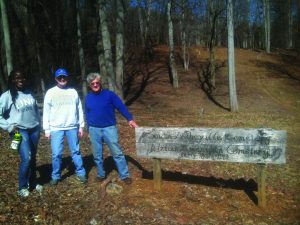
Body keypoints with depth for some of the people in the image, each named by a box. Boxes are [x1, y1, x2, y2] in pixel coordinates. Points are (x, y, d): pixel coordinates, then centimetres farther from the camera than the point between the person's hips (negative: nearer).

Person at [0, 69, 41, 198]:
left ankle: (32, 183, 29)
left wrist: (38, 124, 16)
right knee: (26, 158, -15)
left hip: (34, 129, 5)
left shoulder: (29, 93, 7)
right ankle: (22, 187, 3)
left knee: (33, 158, 12)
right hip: (20, 131, -5)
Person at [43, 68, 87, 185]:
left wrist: (81, 126, 6)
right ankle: (55, 176, 17)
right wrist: (47, 129, -3)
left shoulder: (73, 92, 5)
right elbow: (46, 112, 1)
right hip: (56, 128, -1)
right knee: (56, 153, 1)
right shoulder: (50, 92, 1)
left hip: (72, 127, 1)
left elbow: (79, 110, 8)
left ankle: (81, 173, 20)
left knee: (76, 151, 9)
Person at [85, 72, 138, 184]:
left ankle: (125, 175, 6)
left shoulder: (109, 94, -5)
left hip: (109, 128, -3)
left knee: (117, 153, -3)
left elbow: (121, 107, -7)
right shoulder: (88, 98, 6)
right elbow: (87, 115, 15)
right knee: (97, 155, 11)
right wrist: (89, 130, 16)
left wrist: (130, 119, -18)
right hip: (94, 130, 3)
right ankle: (100, 174, 28)